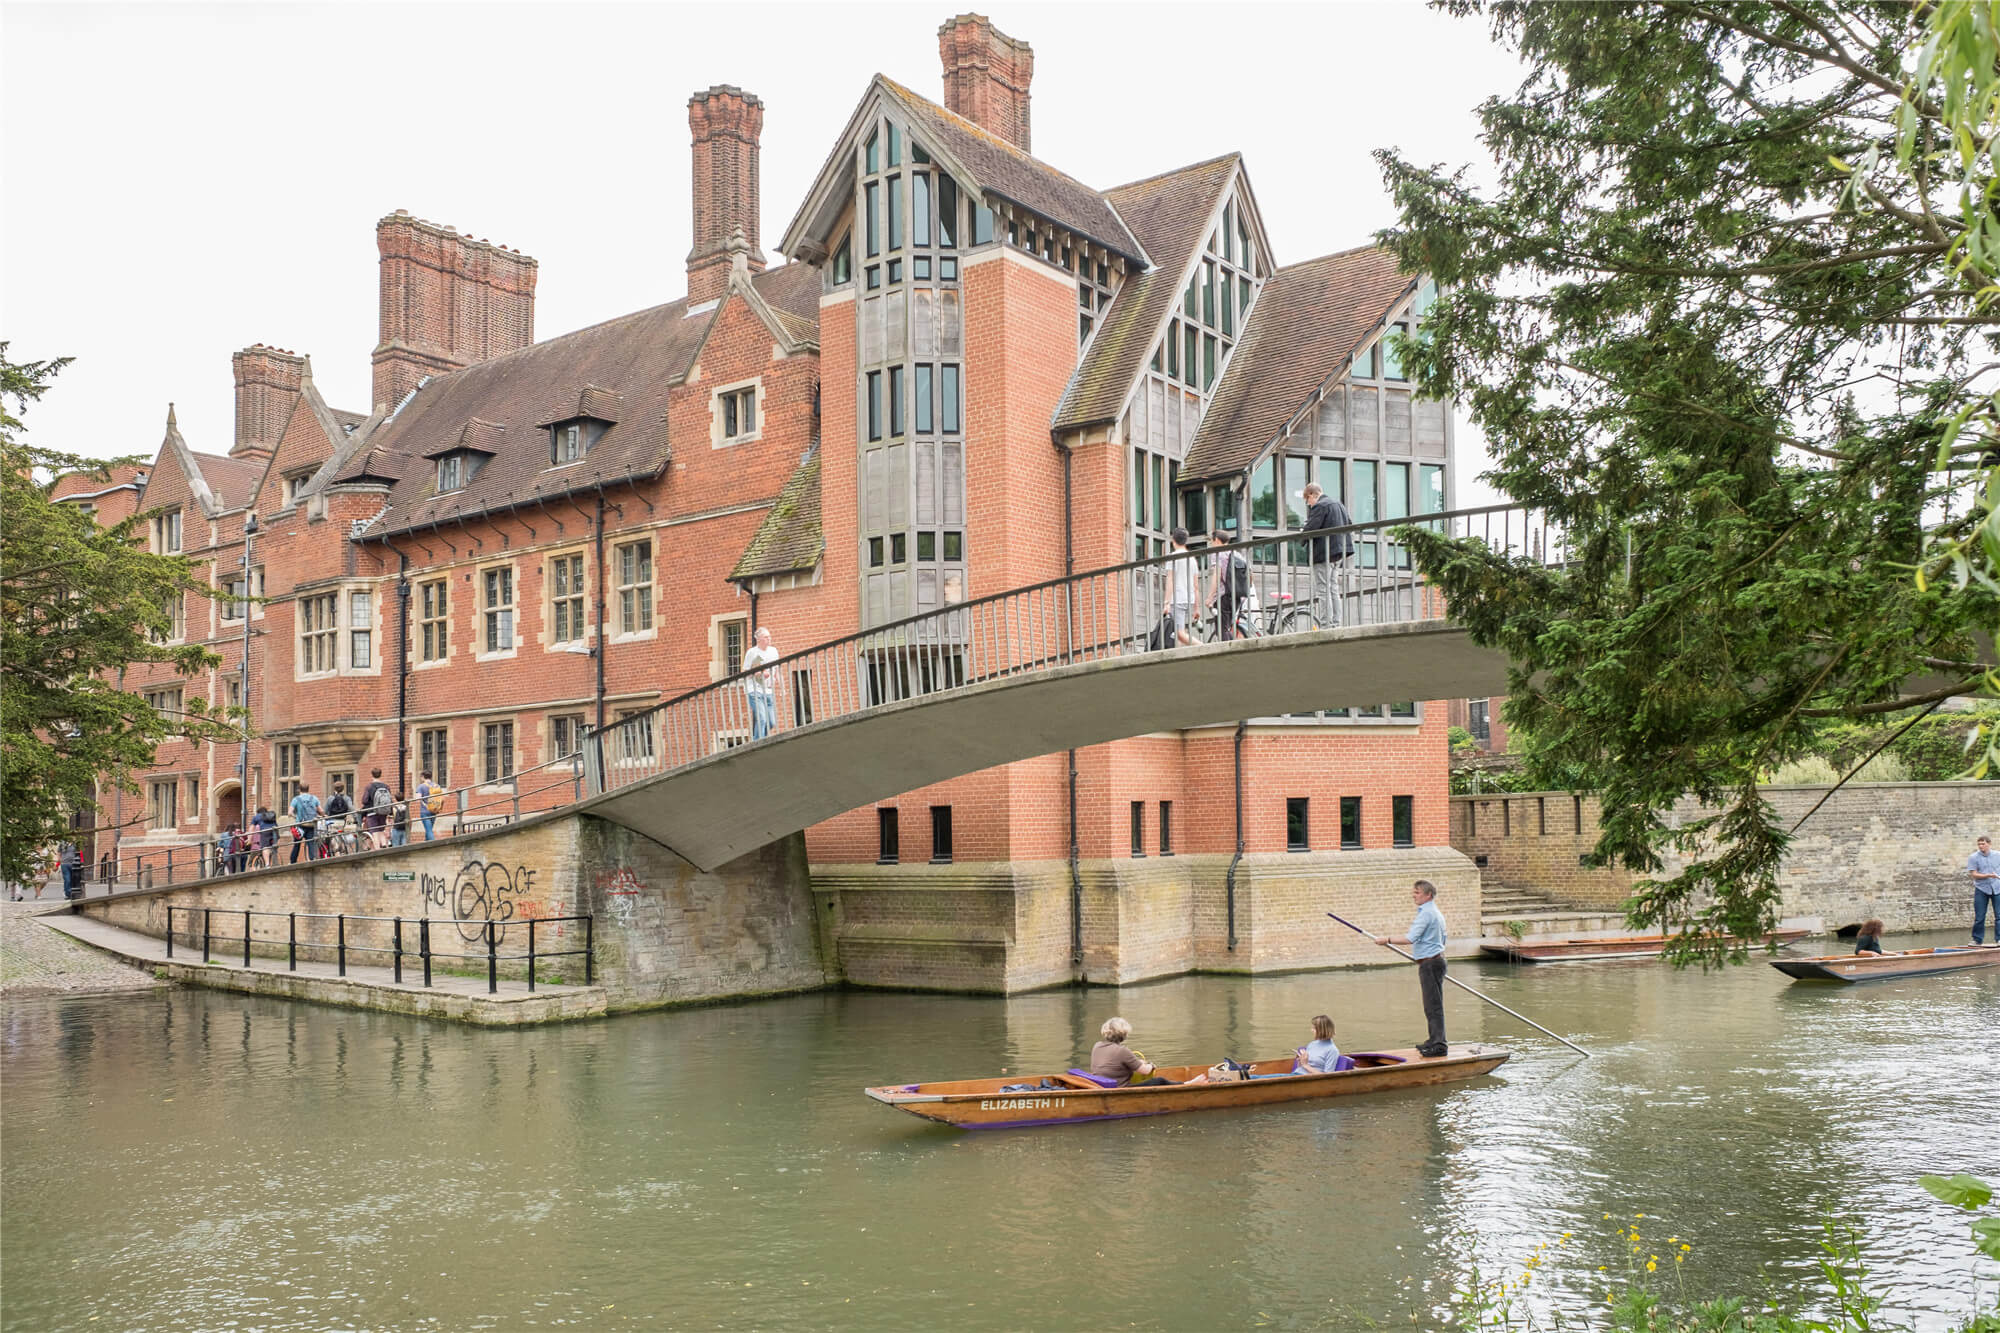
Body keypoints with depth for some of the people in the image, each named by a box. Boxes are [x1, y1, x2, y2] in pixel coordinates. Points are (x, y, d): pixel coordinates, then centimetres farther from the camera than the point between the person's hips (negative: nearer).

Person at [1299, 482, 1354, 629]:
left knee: (1322, 590, -7)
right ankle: (1335, 624, 16)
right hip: (1338, 550, 9)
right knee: (1332, 588, 15)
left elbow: (1310, 529, -19)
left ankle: (1325, 625, -10)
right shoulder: (1337, 503, 15)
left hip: (1323, 552, -9)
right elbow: (1350, 522, 21)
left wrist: (1301, 534, 0)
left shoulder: (1319, 506, -14)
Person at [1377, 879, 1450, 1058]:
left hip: (1429, 963, -11)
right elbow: (1442, 940, 24)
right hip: (1436, 960, 11)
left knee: (1433, 1004, -8)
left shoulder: (1426, 913, -17)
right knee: (1433, 1004, 15)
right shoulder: (1437, 913, 17)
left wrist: (1387, 939, -15)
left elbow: (1411, 938, -23)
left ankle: (1439, 1045, -7)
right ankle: (1435, 1040, 22)